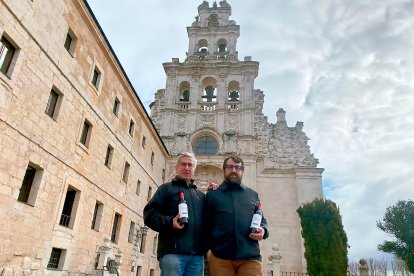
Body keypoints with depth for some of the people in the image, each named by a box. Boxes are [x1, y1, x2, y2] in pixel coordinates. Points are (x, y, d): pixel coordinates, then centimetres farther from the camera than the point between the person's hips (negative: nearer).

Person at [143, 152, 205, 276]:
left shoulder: (200, 195, 23)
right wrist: (169, 222, -16)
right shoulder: (167, 188, 8)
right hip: (173, 252, -4)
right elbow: (149, 213, -2)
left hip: (197, 254, 5)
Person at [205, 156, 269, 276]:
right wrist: (208, 248, -2)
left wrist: (263, 230, -2)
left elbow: (261, 219, 20)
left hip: (250, 257, 1)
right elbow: (206, 224, 10)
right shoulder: (212, 194, 10)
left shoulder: (253, 195, 16)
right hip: (220, 257, -1)